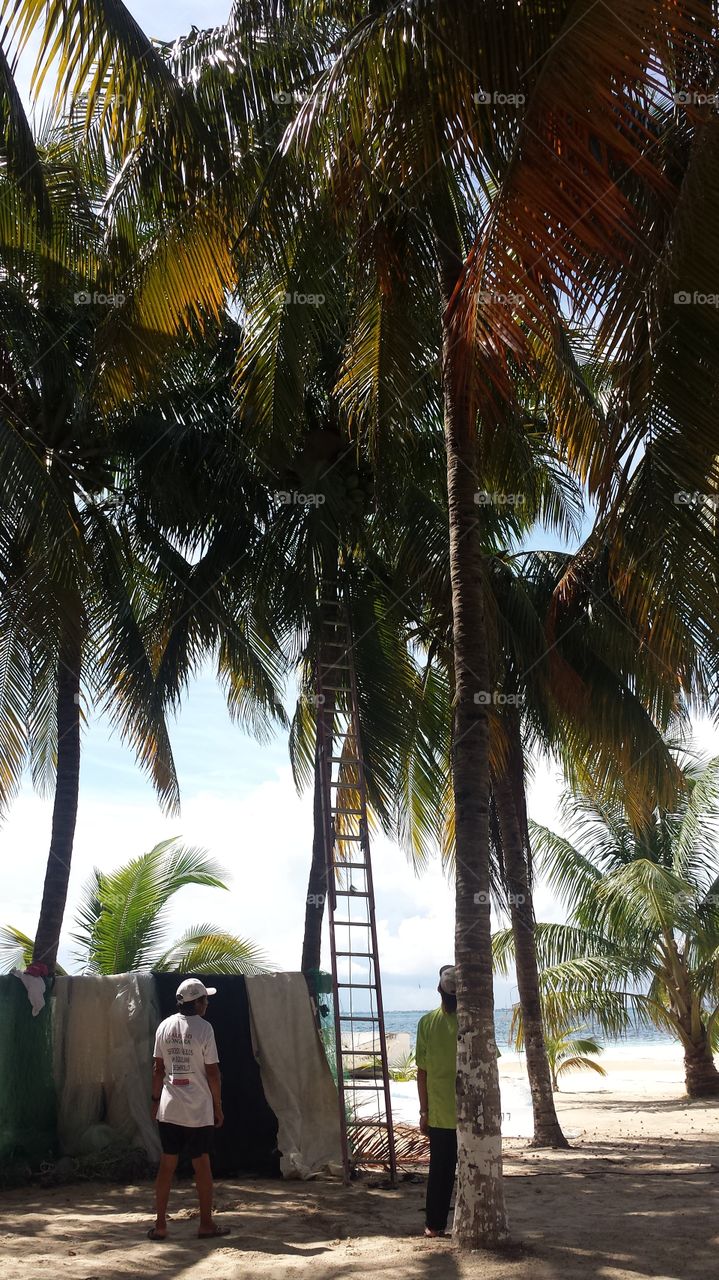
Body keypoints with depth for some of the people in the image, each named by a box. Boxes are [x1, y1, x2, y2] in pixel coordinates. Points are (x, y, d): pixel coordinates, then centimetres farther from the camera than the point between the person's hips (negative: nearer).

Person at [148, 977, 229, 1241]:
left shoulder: (165, 1026, 2)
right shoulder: (203, 1028, -12)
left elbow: (158, 1068, 6)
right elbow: (212, 1072, -9)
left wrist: (155, 1100, 16)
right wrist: (218, 1105, 0)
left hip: (168, 1109, 4)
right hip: (198, 1110, -4)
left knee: (167, 1164, 10)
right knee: (202, 1164, 7)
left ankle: (160, 1224, 12)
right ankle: (206, 1224, 14)